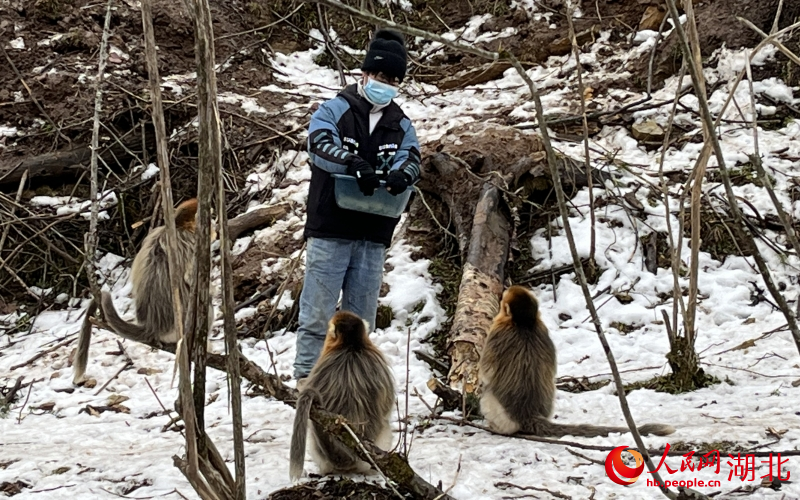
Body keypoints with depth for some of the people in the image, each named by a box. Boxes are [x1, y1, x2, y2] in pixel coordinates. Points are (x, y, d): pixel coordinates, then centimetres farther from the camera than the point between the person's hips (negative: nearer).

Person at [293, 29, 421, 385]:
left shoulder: (401, 124, 12)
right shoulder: (334, 110, -2)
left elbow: (412, 159, -2)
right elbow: (319, 145, -19)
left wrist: (401, 174, -27)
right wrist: (355, 163, -38)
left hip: (373, 238, 4)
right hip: (329, 232, -4)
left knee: (361, 315, 8)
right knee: (318, 311, -4)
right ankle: (307, 376, 0)